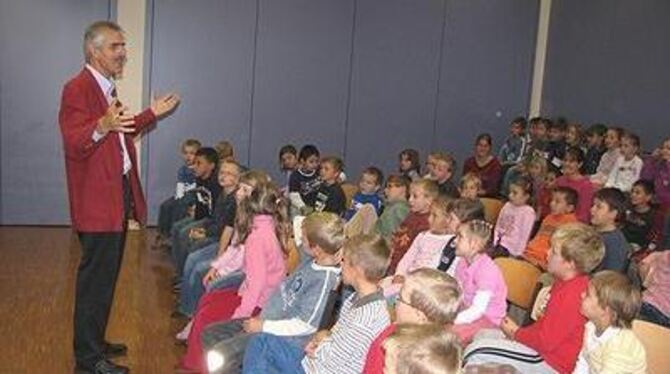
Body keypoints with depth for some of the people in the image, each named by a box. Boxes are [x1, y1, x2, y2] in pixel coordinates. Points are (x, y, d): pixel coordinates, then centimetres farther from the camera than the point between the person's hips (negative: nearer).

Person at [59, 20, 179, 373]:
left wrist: (150, 114, 22)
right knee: (95, 277, -3)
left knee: (106, 275, 18)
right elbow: (74, 146, -25)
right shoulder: (77, 88, -16)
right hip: (96, 201, -10)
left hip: (118, 196, 10)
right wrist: (102, 126, -42)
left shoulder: (107, 88, 16)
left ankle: (94, 341, 32)